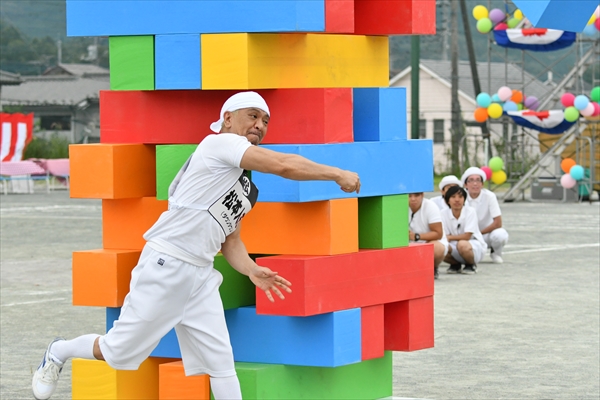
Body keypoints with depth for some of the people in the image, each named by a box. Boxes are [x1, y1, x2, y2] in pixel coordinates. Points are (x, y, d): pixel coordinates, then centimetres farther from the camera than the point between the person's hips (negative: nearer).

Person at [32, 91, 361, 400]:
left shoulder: (246, 190, 19)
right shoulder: (219, 143, -9)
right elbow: (284, 165, -19)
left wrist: (251, 270, 0)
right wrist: (337, 174, -13)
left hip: (200, 276, 9)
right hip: (164, 268, -9)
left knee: (221, 365, -1)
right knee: (119, 353, 1)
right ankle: (59, 352, 29)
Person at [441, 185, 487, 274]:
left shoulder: (470, 212, -15)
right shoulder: (444, 214, -5)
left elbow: (467, 236, -18)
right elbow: (445, 236, -8)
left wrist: (450, 237, -16)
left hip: (474, 245, -4)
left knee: (462, 244, -40)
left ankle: (471, 265, -5)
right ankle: (456, 265, 6)